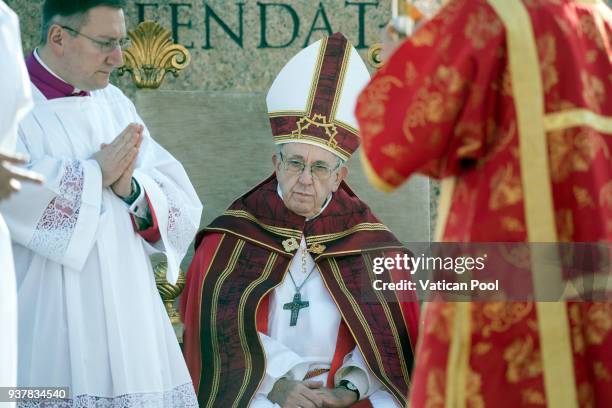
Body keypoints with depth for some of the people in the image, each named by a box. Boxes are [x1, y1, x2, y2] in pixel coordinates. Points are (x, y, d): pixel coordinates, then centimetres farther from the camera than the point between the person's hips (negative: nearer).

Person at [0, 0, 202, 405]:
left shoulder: (115, 105, 14)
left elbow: (182, 204, 9)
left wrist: (132, 189, -11)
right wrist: (95, 173, -14)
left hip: (126, 319, 6)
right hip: (48, 324, -6)